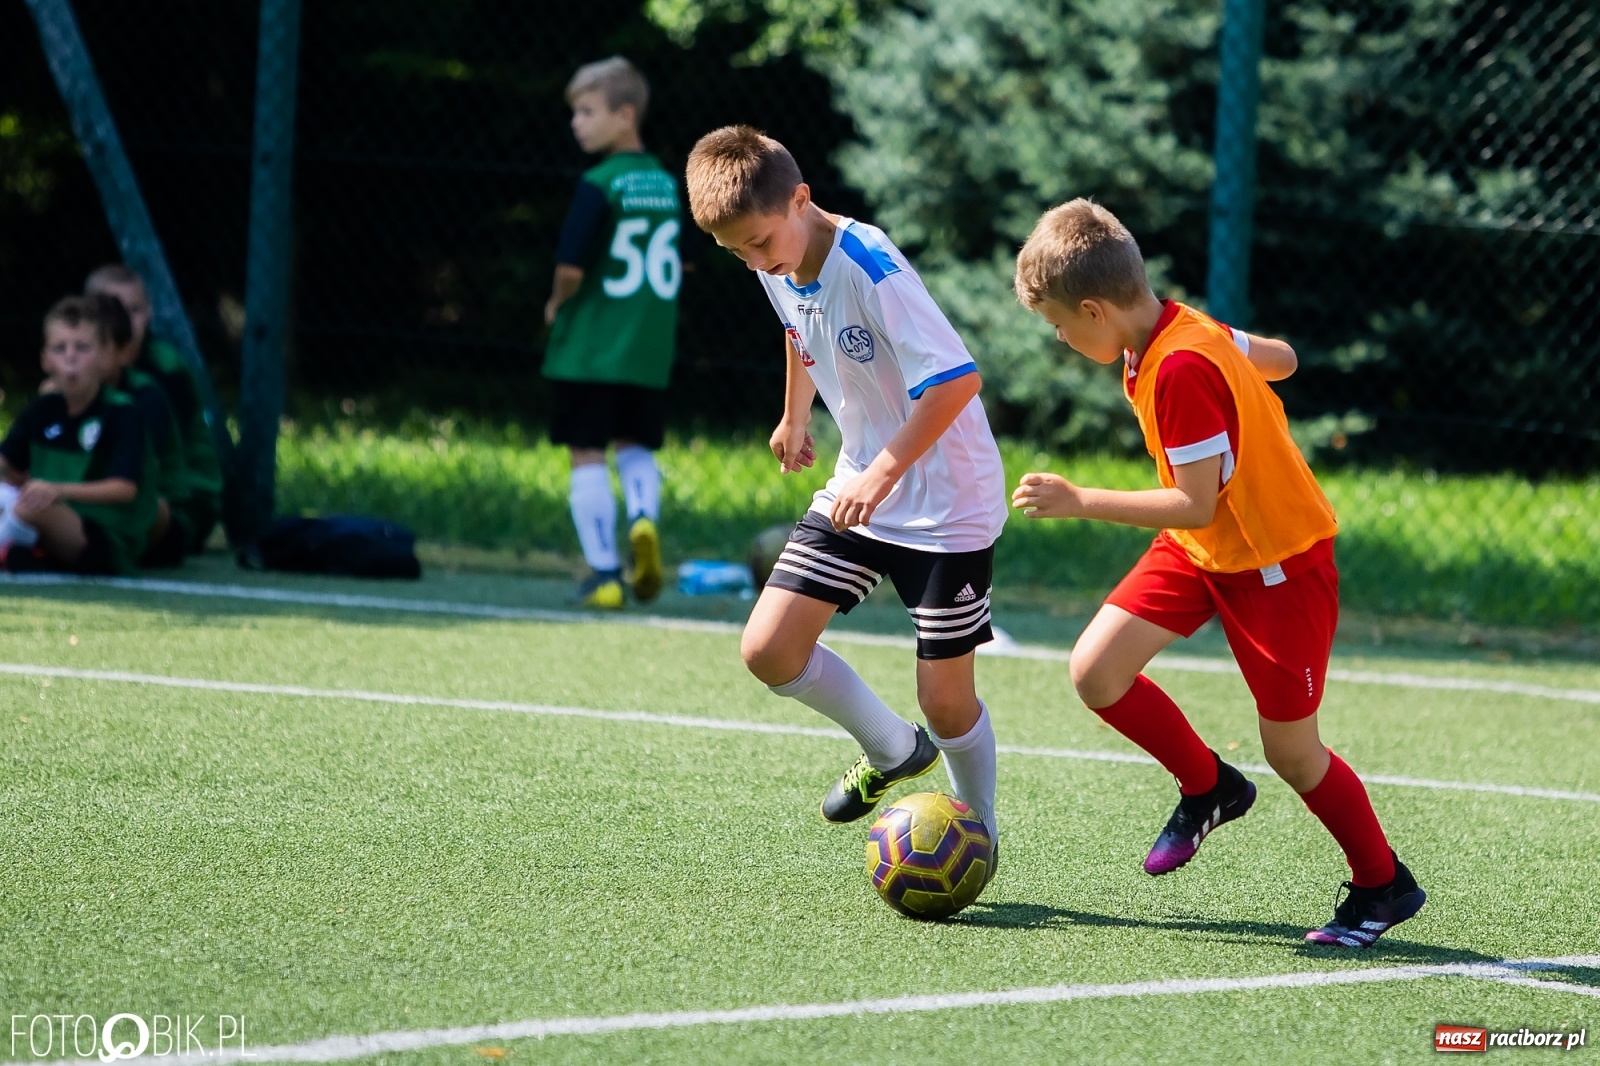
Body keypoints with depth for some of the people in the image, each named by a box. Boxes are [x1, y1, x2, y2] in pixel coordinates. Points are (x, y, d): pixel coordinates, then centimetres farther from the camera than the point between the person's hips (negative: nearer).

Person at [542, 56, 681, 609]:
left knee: (587, 455, 1)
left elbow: (571, 267, -17)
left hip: (587, 349, -6)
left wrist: (557, 303, 2)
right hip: (650, 352, 6)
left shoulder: (599, 185, -12)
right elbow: (677, 268, 15)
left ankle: (604, 573, -1)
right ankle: (644, 517, -10)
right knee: (635, 445, 18)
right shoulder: (668, 184, 8)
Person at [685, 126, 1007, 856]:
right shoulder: (778, 269, -2)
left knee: (945, 700, -3)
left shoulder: (869, 268, -27)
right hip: (859, 489, 7)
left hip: (947, 502, -7)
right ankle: (892, 752, 19)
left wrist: (882, 473, -35)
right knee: (768, 648, -5)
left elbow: (958, 379, -34)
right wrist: (795, 417, 32)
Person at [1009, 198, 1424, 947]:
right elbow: (1276, 357, 13)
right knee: (1095, 669, -4)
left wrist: (1079, 502, -26)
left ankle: (1383, 886, 21)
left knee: (1290, 749, 0)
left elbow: (1196, 505, -29)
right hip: (1200, 550, 9)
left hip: (1277, 562, -9)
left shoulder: (1181, 367, -30)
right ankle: (1207, 788, 19)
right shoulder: (1185, 333, -3)